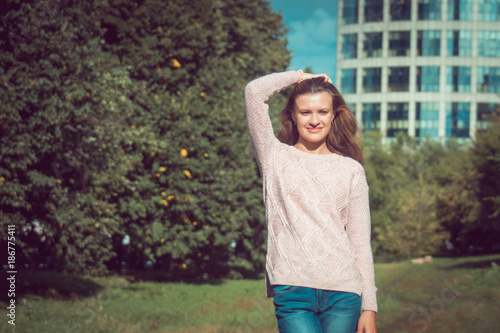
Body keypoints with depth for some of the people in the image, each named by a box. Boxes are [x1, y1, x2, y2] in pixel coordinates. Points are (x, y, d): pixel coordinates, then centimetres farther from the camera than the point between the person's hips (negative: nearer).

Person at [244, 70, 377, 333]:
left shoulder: (351, 170, 12)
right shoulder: (276, 158, 9)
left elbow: (361, 242, 9)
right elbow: (254, 91, -2)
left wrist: (369, 306, 5)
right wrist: (298, 76, 12)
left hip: (342, 292, 2)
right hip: (292, 291, -2)